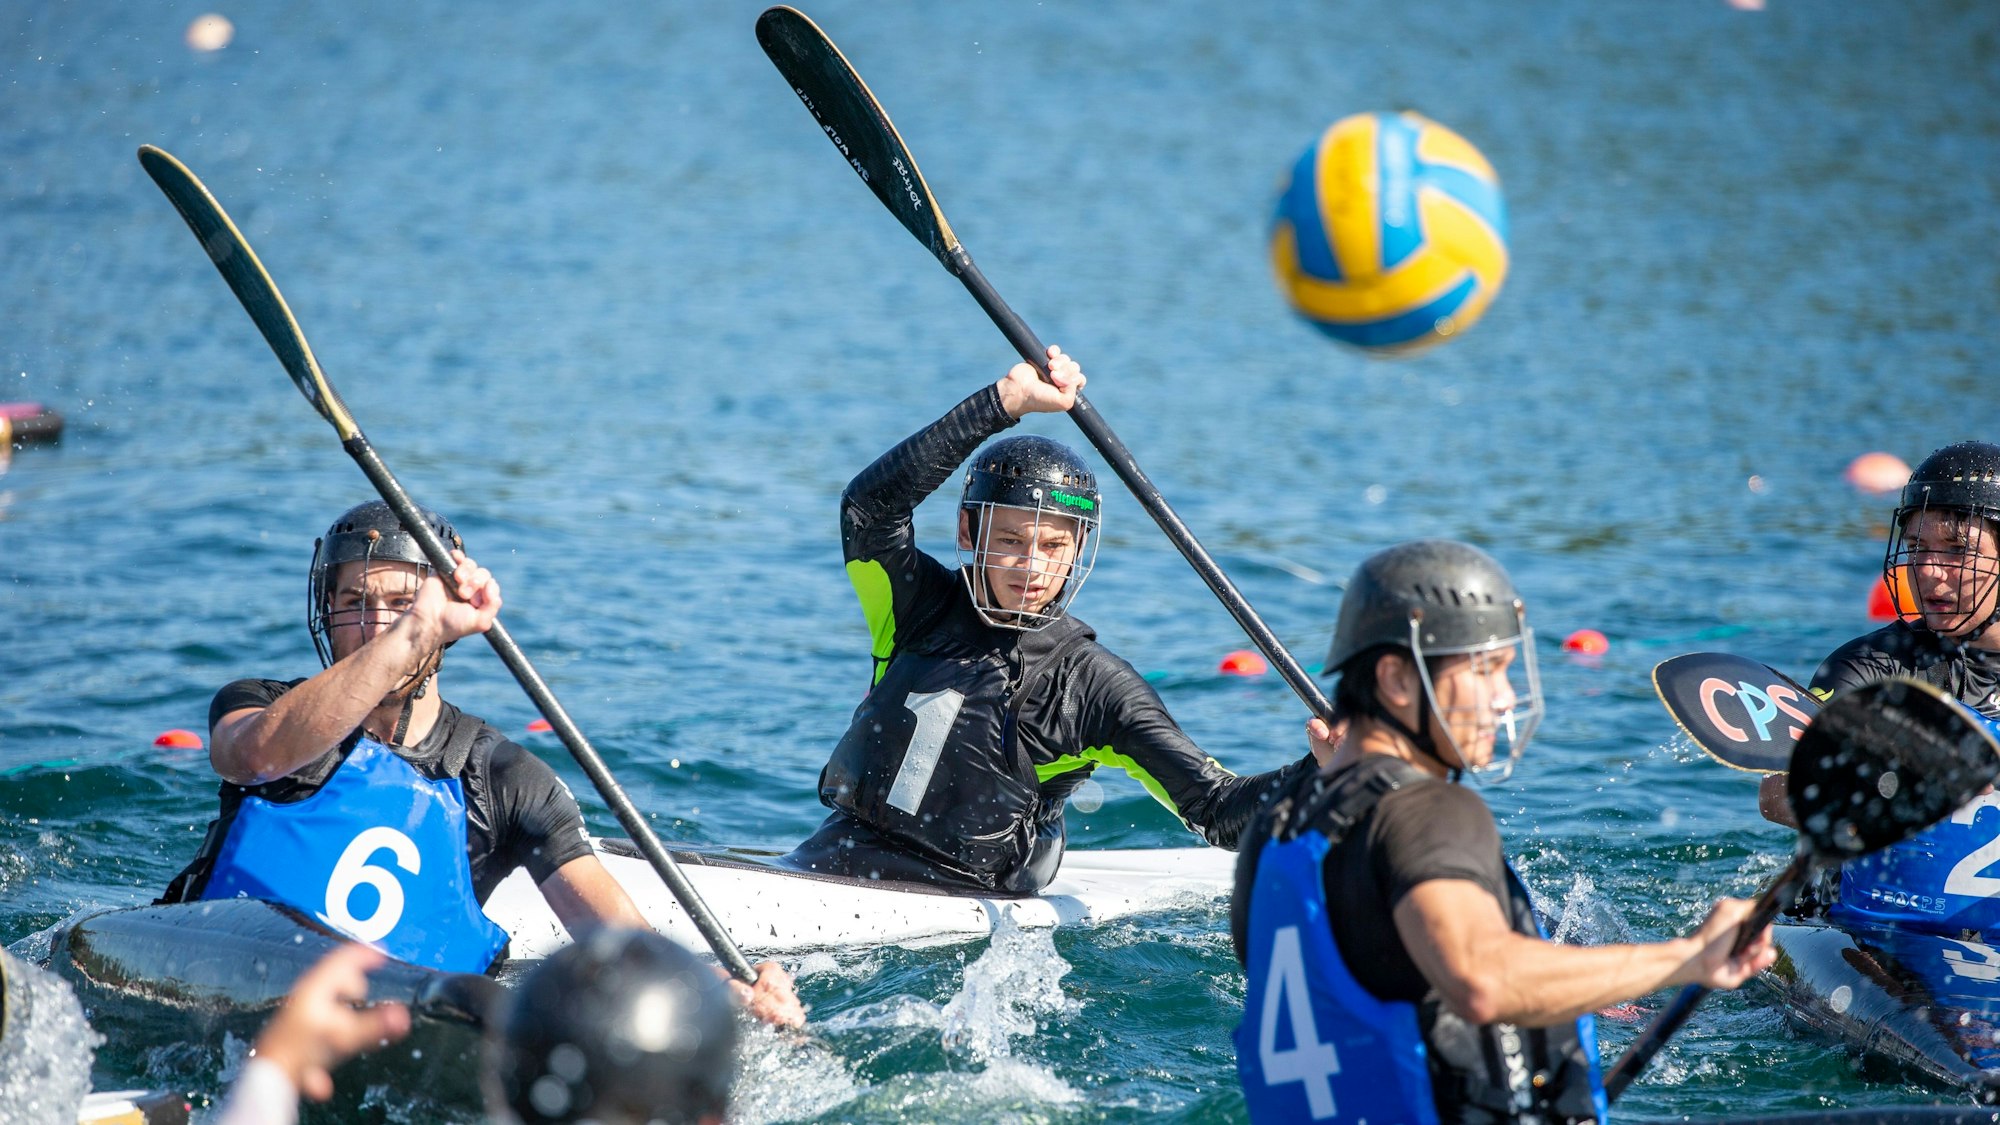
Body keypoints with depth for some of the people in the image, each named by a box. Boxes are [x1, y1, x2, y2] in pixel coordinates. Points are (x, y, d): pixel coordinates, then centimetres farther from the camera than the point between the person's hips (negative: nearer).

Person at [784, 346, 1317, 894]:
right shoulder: (922, 604, 4)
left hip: (964, 903, -2)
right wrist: (1004, 402, -22)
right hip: (840, 859, 2)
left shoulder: (1093, 684, -2)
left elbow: (1220, 811, -5)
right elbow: (871, 503, -16)